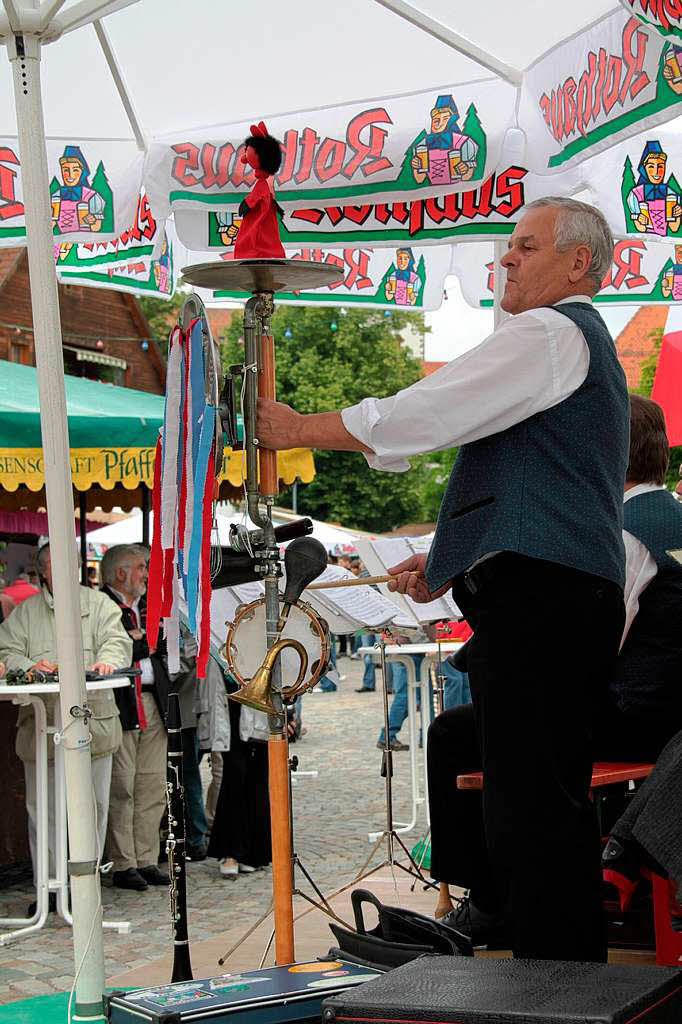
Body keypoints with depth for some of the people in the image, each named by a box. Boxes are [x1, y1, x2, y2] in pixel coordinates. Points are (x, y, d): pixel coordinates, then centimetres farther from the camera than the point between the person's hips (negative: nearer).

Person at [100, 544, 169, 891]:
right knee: (121, 788, -4)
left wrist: (138, 642, -2)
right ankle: (123, 865, 3)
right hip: (120, 705, -7)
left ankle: (146, 860, 16)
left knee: (153, 788, 8)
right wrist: (145, 644, -7)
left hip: (153, 704, 7)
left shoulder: (148, 603, 19)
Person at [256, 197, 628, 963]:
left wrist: (297, 428, 0)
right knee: (550, 810, 12)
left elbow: (414, 417, -10)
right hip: (575, 592, 11)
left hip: (537, 601, -11)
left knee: (526, 817, -13)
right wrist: (453, 560, 25)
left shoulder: (548, 333, -4)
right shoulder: (585, 342, 30)